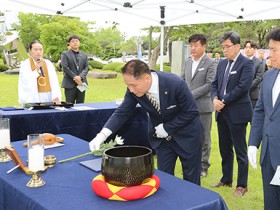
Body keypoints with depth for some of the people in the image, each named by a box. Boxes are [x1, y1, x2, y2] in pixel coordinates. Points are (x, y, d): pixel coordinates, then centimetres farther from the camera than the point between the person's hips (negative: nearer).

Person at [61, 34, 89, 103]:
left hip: (81, 83, 4)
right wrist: (75, 77, -15)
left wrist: (80, 77, -12)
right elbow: (65, 67, -8)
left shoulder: (84, 55, 16)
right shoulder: (65, 54, 3)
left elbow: (86, 68, 6)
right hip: (70, 84, -4)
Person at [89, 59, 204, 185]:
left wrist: (167, 128, -22)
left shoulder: (175, 84, -32)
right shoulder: (134, 89, -20)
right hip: (162, 137, 3)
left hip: (186, 134, -3)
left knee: (191, 179, 9)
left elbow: (192, 112, -21)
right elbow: (122, 113, -12)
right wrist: (102, 135, -24)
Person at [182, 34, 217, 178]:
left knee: (204, 138, 5)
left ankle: (203, 167, 17)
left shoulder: (210, 63, -7)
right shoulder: (188, 62, 11)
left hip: (203, 106, -5)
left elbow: (209, 84, -14)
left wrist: (191, 95, -17)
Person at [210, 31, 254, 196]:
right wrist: (215, 99, -7)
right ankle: (226, 179, 31)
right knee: (225, 149, 16)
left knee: (240, 151, 3)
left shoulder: (247, 63, -10)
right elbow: (215, 84, 13)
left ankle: (242, 185, 15)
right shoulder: (222, 64, 12)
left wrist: (224, 102, -15)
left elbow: (243, 87, -19)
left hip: (237, 113, -7)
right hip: (222, 113, 7)